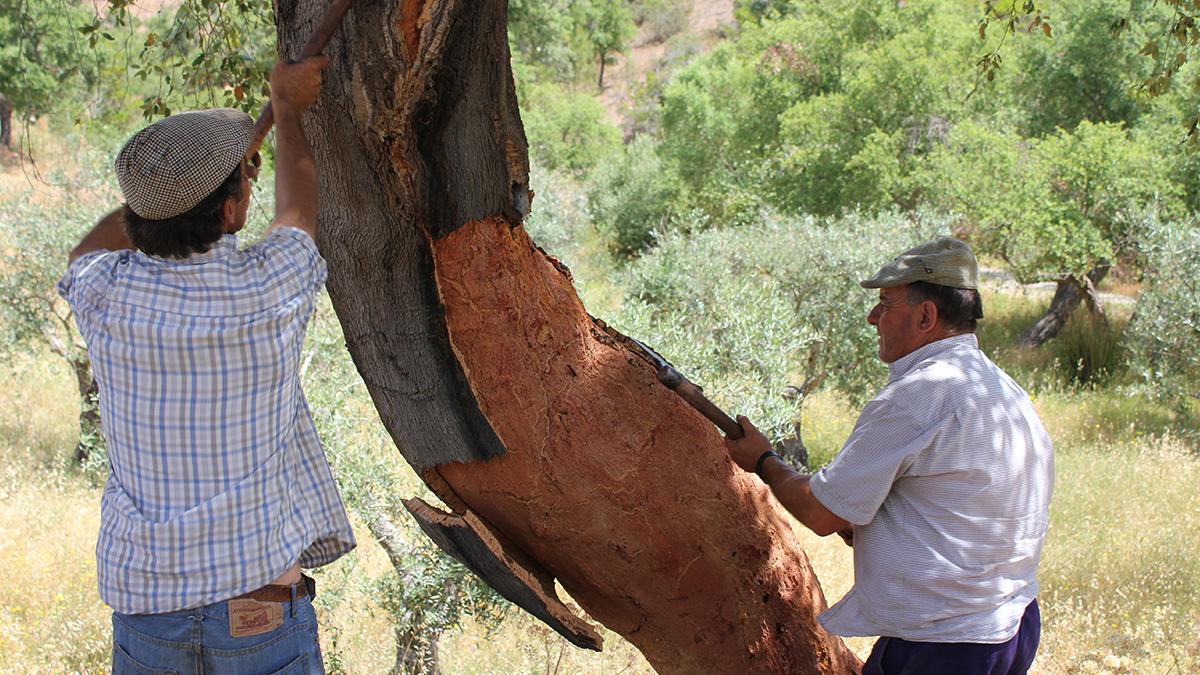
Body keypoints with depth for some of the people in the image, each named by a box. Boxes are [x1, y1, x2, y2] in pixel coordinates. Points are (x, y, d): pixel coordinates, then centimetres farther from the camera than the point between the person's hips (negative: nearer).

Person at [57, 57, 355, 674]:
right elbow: (298, 206, 11)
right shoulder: (267, 290, -14)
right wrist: (286, 105, 27)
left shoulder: (107, 295, -9)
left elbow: (89, 250, 19)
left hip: (143, 603, 2)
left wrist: (179, 180, 25)